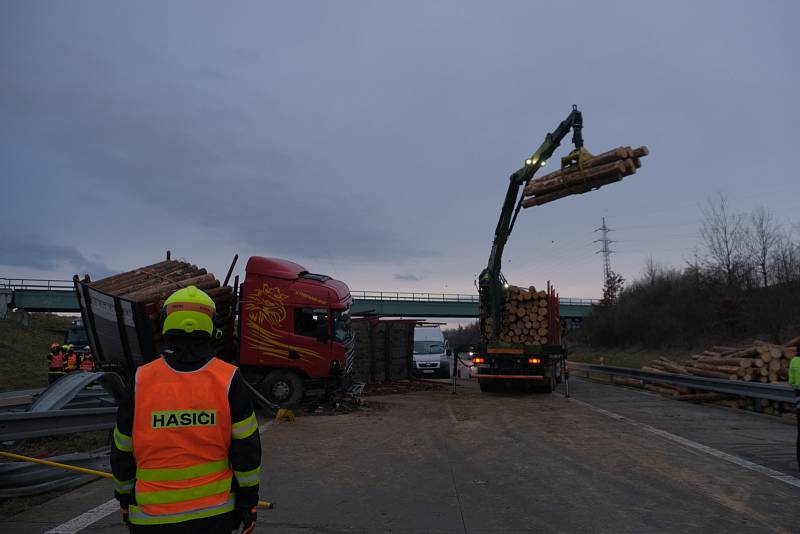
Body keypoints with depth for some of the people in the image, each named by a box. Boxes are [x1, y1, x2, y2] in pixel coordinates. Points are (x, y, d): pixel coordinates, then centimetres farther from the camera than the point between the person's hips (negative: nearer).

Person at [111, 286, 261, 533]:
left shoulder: (140, 381, -10)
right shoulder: (229, 380, -12)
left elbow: (122, 452, 0)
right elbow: (247, 450, -8)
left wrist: (125, 499, 16)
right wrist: (248, 501, 4)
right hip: (215, 512, 0)